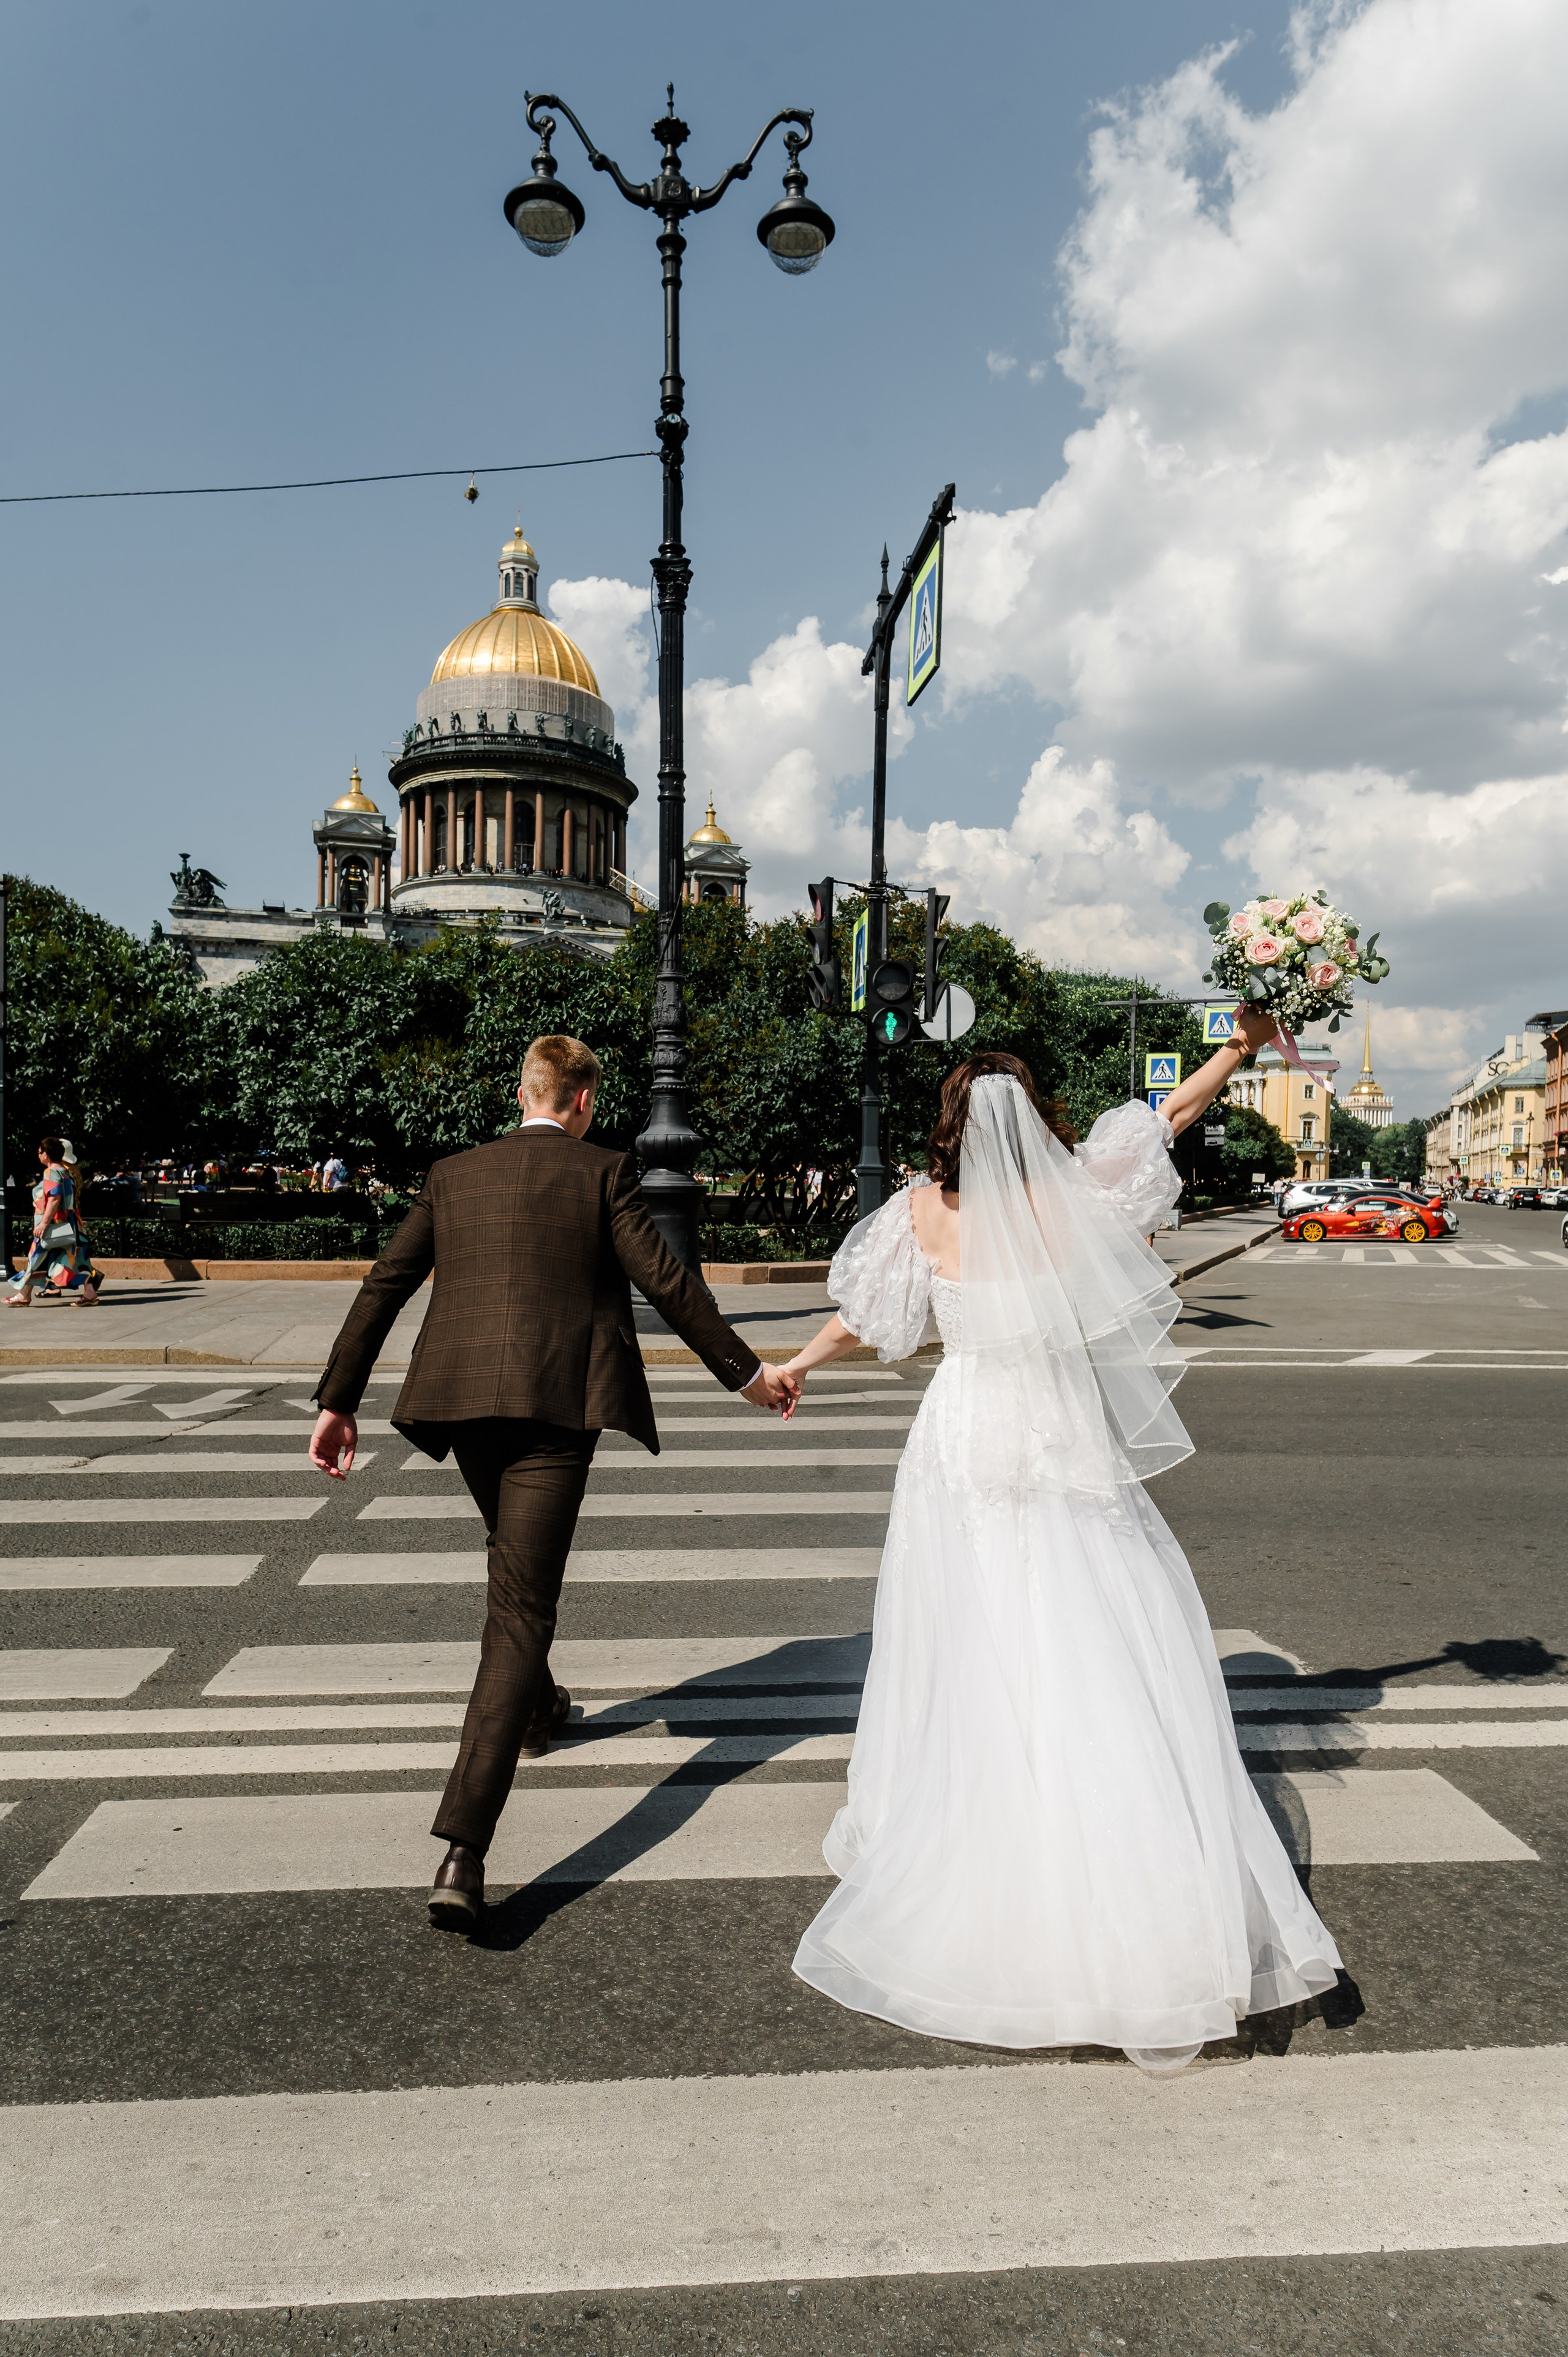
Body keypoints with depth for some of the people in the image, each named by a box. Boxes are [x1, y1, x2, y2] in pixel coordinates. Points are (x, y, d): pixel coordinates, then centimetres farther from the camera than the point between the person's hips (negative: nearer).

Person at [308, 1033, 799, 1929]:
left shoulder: (455, 1175, 13)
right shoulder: (603, 1172, 1)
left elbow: (383, 1289, 10)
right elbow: (666, 1281, -3)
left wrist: (338, 1402, 14)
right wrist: (747, 1371, 5)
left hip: (464, 1402, 5)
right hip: (558, 1405, -5)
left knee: (517, 1564, 31)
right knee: (521, 1610, -6)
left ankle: (536, 1708, 53)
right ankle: (463, 1851, -15)